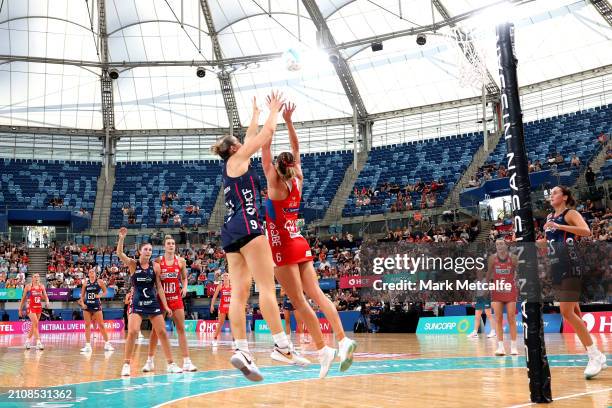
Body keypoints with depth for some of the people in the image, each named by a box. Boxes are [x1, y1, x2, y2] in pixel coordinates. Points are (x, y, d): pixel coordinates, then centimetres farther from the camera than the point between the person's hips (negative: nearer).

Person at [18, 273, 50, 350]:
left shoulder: (41, 286, 6)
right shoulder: (28, 286, -3)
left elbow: (45, 296, 8)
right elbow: (23, 298, 3)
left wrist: (47, 302, -15)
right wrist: (20, 309, 4)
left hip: (39, 307, 5)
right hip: (31, 307, -5)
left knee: (34, 325, 11)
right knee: (35, 323, -16)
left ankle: (27, 341, 27)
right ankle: (38, 343, -20)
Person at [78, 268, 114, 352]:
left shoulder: (99, 281, -1)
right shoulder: (85, 282, 7)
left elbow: (105, 292, 3)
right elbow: (82, 295, 12)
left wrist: (99, 295, -16)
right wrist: (82, 303, -2)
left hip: (96, 305, -3)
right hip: (87, 305, 3)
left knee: (101, 325, -2)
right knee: (87, 325, 2)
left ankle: (107, 344, 5)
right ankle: (88, 345, 6)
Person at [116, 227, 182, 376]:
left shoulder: (155, 266, 2)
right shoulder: (133, 264, -3)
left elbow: (159, 287, 5)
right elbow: (119, 253, -19)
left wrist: (165, 306, 2)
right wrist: (121, 238, -35)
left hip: (153, 303, 2)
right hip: (137, 304, -2)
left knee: (162, 332, 4)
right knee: (132, 332, -18)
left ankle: (171, 364, 15)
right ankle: (126, 364, -3)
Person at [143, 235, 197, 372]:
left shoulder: (181, 261, 3)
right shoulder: (158, 261, -2)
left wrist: (184, 287, -5)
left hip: (176, 298, 1)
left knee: (181, 329, -1)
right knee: (156, 329, 5)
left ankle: (186, 361, 1)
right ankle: (150, 361, 16)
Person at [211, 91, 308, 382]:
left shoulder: (231, 165, 26)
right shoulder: (238, 159, 6)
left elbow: (252, 137, 41)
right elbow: (268, 132, 9)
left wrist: (255, 114, 51)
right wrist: (274, 110, 24)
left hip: (230, 230, 9)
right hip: (247, 224, -9)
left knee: (239, 292, -3)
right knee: (267, 286, -14)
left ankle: (241, 349, -12)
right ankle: (282, 346, -19)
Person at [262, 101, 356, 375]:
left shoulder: (275, 183, -8)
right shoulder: (297, 182, 5)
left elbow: (266, 148, -8)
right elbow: (296, 150, 15)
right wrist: (288, 120, 15)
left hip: (284, 247, -6)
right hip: (300, 244, 6)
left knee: (298, 301, -5)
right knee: (316, 294, 1)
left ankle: (323, 350, -9)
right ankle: (343, 340, -11)